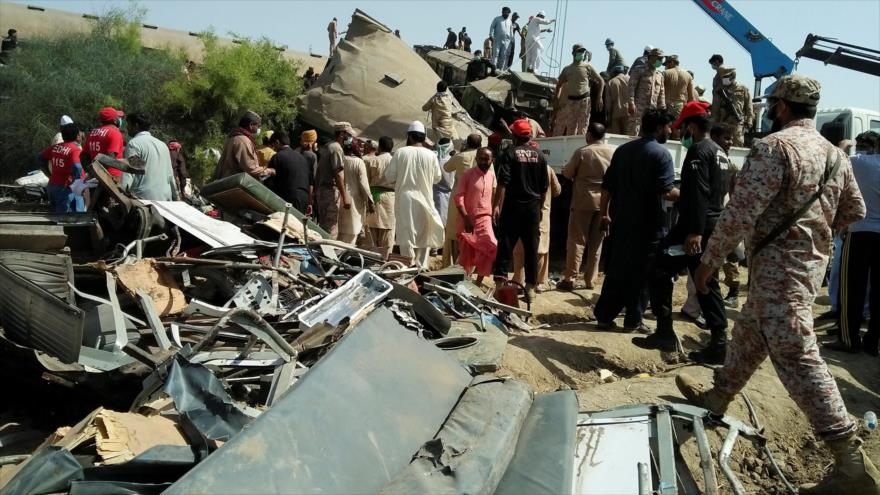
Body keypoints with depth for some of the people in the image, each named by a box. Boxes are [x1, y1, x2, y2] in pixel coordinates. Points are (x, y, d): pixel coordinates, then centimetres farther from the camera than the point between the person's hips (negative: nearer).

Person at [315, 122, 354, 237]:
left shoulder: (326, 147, 18)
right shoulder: (336, 148, -11)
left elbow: (318, 172, 20)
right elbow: (338, 173, -18)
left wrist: (316, 191, 24)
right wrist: (345, 196, -20)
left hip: (321, 189, 10)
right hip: (331, 190, -10)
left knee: (323, 226, 14)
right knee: (331, 229, -8)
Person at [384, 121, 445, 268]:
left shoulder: (400, 152, -6)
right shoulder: (431, 155, -4)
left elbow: (389, 176, -3)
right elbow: (437, 178, 7)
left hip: (404, 198, -1)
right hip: (424, 199, 1)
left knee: (406, 232, 5)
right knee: (424, 233, 13)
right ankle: (421, 265, 14)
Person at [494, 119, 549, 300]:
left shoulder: (509, 153, -6)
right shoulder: (539, 156, 5)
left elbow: (503, 183, -14)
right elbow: (545, 187, 8)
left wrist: (498, 205, -14)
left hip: (512, 206, -3)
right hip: (533, 207, 3)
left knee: (506, 246, 3)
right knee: (531, 248, 8)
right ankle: (531, 287, 12)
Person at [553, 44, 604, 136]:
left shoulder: (587, 67, 2)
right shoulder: (567, 69, 11)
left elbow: (601, 81, 4)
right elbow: (559, 85, 18)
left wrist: (599, 97, -5)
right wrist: (557, 100, 8)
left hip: (584, 100, -3)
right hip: (570, 101, 3)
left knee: (582, 125, -5)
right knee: (570, 126, 6)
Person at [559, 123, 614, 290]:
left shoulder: (582, 152, -8)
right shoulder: (613, 153, 1)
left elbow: (567, 173, -1)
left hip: (583, 202, -3)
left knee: (577, 240, 1)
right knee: (596, 243, 10)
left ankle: (569, 279, -3)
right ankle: (590, 280, 13)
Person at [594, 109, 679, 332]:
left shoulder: (622, 150, 10)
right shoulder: (661, 153, -10)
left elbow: (607, 186, 10)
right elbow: (667, 192, -19)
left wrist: (605, 214, 17)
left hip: (621, 221, 6)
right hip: (648, 224, -6)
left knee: (616, 270, 12)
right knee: (642, 273, 4)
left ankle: (604, 316, 13)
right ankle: (633, 320, 11)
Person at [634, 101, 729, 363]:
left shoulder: (698, 151, -11)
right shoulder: (720, 153, 18)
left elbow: (698, 195, -22)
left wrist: (695, 231, -27)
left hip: (695, 228, -9)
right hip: (712, 228, 9)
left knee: (660, 272, -2)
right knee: (707, 283, 10)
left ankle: (665, 333, -1)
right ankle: (719, 343, 10)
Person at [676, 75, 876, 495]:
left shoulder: (774, 147, -16)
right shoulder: (834, 154, 12)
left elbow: (740, 213, -21)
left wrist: (709, 262, -13)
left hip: (778, 265, -10)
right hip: (812, 260, 10)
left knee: (796, 357, -11)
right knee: (749, 333, 23)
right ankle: (718, 395, 41)